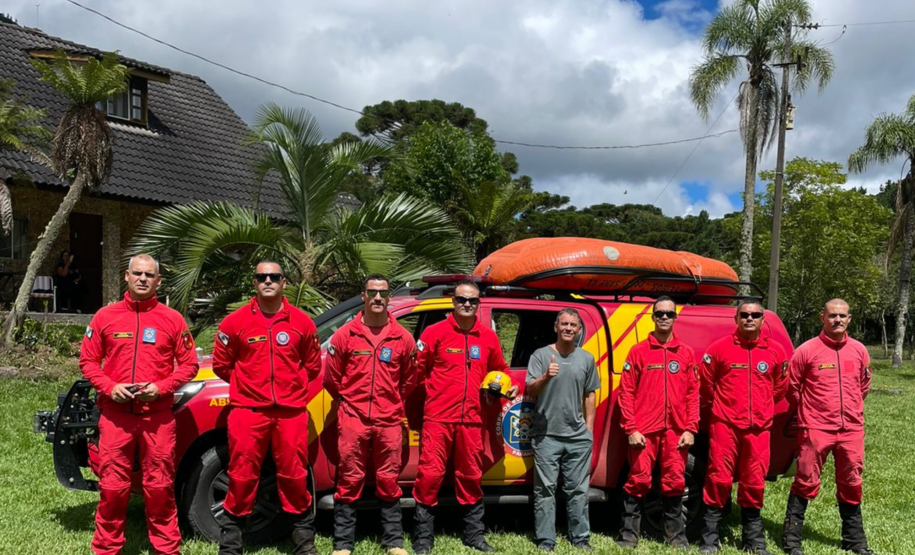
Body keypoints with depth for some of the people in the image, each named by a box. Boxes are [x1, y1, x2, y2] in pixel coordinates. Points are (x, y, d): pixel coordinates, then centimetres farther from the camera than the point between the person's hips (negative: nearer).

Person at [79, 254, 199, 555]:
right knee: (112, 485, 4)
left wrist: (161, 387, -9)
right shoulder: (105, 316, 7)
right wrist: (109, 387, -7)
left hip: (158, 414, -1)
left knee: (159, 487, 4)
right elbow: (88, 361, 9)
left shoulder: (172, 319, 5)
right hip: (115, 414, 1)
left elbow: (189, 363, 5)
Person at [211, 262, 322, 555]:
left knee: (294, 475, 6)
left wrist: (292, 385, 10)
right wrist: (247, 384, 10)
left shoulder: (302, 322, 4)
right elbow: (221, 364, 10)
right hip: (248, 410, -1)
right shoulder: (235, 322, 1)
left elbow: (312, 365, 15)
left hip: (291, 411, 1)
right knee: (242, 476, 1)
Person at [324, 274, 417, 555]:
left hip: (389, 421, 1)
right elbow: (331, 378, 7)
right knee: (349, 482, 3)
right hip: (353, 419, -1)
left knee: (388, 482, 8)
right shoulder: (345, 335, 0)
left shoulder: (403, 338, 3)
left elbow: (408, 381, 15)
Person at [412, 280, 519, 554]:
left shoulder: (488, 337, 9)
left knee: (471, 477, 13)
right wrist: (435, 390, -2)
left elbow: (499, 369, 22)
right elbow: (417, 369, 1)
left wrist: (506, 386, 5)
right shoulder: (435, 332, -3)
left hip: (471, 419, 4)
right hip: (438, 417, -4)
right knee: (430, 475, -4)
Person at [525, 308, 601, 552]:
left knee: (578, 489, 9)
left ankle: (581, 538, 18)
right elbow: (529, 390, -8)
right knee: (545, 489, 1)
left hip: (578, 436, 3)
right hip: (546, 435, -3)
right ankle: (545, 541, 6)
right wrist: (546, 377, -28)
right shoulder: (541, 355, -1)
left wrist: (589, 426, 9)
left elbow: (589, 395, 15)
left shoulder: (587, 358, 10)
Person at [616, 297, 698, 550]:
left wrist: (690, 429, 0)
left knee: (674, 483, 9)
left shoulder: (686, 353, 10)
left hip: (676, 431, 2)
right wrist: (631, 429, -8)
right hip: (644, 431, -2)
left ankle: (676, 535, 22)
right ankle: (629, 534, 10)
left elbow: (693, 393, 8)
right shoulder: (638, 351, 3)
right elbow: (626, 392, -1)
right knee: (638, 481, 0)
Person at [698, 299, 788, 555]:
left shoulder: (775, 351, 4)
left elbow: (780, 386, 18)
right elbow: (705, 383, 6)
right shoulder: (720, 347, -3)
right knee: (719, 480, -2)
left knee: (754, 484, 10)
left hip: (759, 428, 3)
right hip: (724, 425, -2)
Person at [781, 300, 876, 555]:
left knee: (851, 484, 14)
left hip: (852, 429, 4)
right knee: (805, 482, 0)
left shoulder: (859, 350, 6)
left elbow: (864, 385, 21)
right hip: (816, 428, -4)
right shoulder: (807, 350, -8)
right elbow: (792, 386, 1)